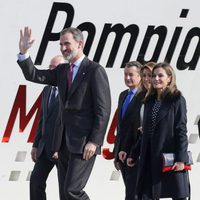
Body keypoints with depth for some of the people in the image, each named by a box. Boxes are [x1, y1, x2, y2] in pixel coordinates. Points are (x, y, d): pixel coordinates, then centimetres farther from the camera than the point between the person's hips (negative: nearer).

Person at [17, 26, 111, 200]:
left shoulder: (95, 70, -8)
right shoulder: (62, 71, 14)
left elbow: (103, 109, -12)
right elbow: (34, 75, 14)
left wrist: (94, 141, -17)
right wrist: (24, 52, -1)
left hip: (84, 142, -8)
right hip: (64, 142, 8)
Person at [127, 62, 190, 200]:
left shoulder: (177, 100, -3)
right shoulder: (150, 101, 15)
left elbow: (181, 130, -9)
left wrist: (181, 159, -16)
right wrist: (134, 155, 18)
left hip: (170, 156, -6)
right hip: (150, 158, 6)